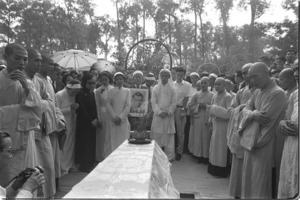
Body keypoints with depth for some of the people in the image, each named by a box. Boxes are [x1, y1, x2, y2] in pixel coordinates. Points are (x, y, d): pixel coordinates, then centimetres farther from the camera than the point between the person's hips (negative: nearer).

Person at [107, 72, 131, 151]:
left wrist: (120, 117, -9)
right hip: (113, 120, 0)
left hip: (123, 119, 0)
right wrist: (115, 116, -9)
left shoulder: (127, 91, 4)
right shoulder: (111, 91, 4)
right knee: (114, 140, 1)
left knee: (124, 140, -1)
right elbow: (108, 104, 0)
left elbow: (128, 106, -1)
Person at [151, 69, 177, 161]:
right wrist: (159, 112, -11)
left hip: (169, 115, 0)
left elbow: (174, 102, 2)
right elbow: (153, 101, 1)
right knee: (157, 135, 0)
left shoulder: (172, 89, 5)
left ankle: (169, 156, 9)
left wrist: (168, 112, -11)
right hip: (158, 115, 0)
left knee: (168, 135, 1)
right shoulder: (155, 88, 6)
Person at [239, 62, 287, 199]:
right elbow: (245, 110, 4)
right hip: (250, 139, 7)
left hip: (263, 142, -7)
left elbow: (265, 118, -22)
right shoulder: (257, 92, 8)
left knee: (258, 180, 3)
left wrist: (251, 114, -5)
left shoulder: (278, 93, -15)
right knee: (248, 177, 16)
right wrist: (254, 114, -17)